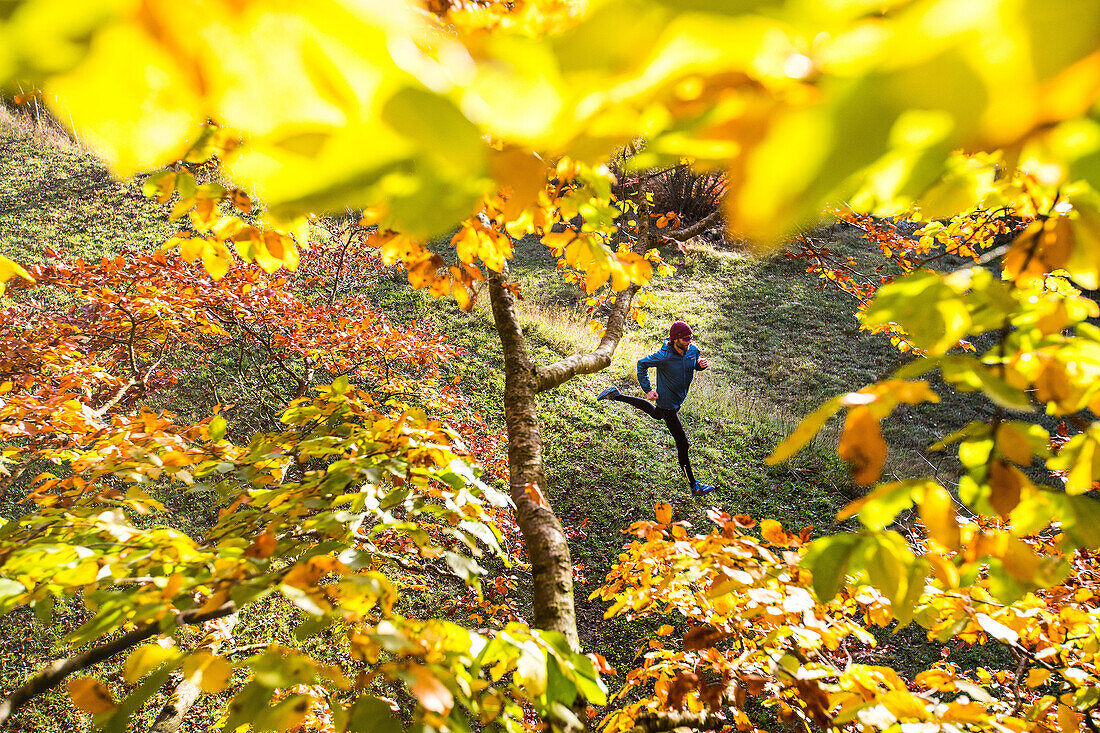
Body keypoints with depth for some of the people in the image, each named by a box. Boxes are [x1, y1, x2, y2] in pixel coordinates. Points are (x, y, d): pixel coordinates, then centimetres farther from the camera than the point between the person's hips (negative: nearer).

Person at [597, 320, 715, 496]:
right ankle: (693, 486, 9)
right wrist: (647, 390, -16)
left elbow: (695, 365, 9)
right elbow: (642, 364, -15)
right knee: (683, 444, -4)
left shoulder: (693, 350, -13)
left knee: (657, 414, 37)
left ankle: (616, 395, 45)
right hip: (668, 404, -8)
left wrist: (701, 365, -16)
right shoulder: (664, 356, -31)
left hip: (678, 398, 8)